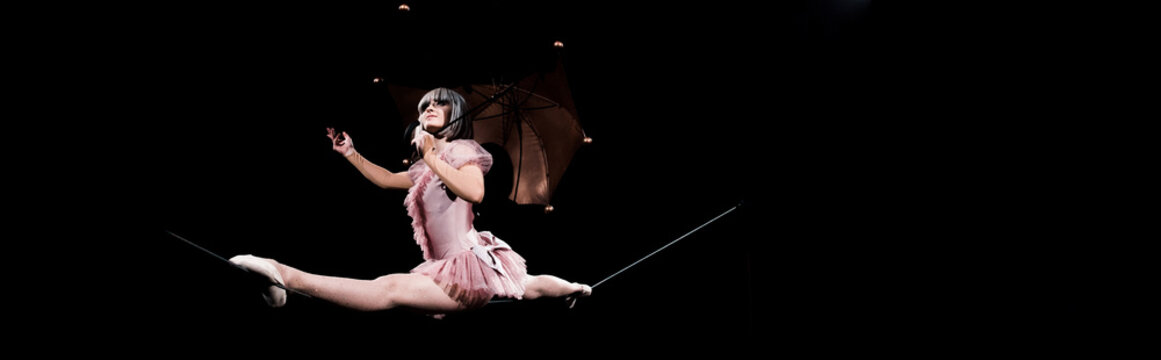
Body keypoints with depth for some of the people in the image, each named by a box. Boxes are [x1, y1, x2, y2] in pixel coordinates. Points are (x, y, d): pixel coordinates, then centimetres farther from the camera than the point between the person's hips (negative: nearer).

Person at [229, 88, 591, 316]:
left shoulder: (461, 149, -4)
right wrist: (350, 153, 28)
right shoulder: (426, 169, 21)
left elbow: (475, 191, -24)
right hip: (451, 267, 11)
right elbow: (387, 179, 33)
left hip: (468, 264, -11)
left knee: (389, 288, -29)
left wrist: (431, 156, -19)